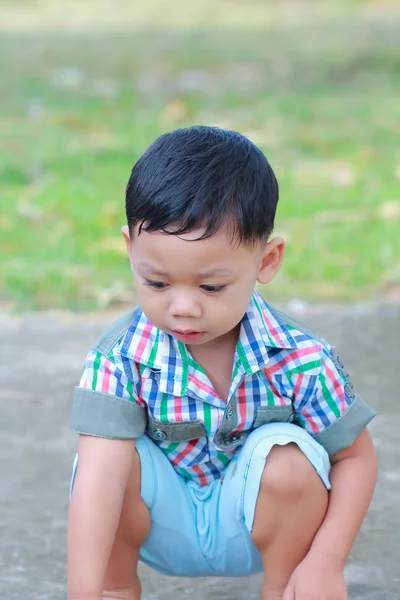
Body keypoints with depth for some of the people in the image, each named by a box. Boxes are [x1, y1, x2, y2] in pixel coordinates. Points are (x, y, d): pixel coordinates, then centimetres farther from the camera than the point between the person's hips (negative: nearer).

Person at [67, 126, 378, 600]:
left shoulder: (301, 361, -21)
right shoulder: (119, 358, -23)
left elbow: (354, 457, -9)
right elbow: (100, 473, -33)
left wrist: (327, 562, -22)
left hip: (252, 526, 0)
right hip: (162, 526, 0)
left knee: (289, 461, -29)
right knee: (122, 460, -28)